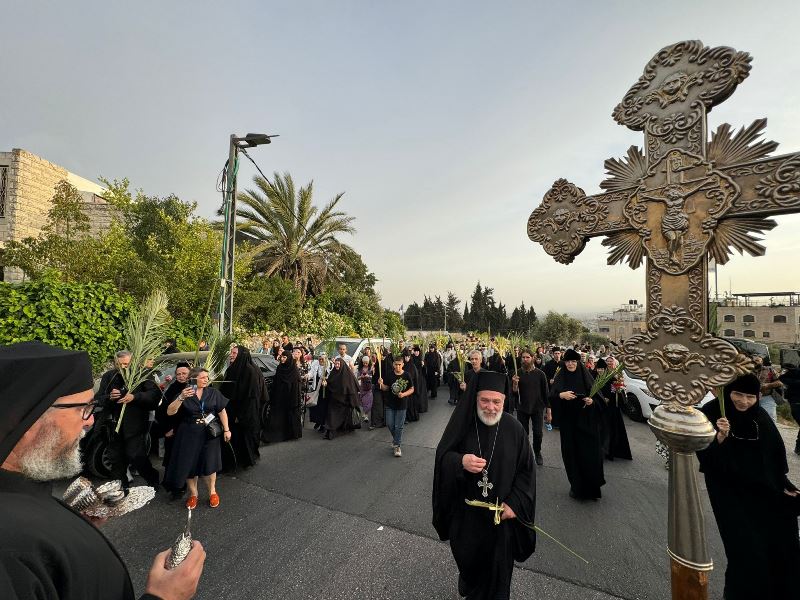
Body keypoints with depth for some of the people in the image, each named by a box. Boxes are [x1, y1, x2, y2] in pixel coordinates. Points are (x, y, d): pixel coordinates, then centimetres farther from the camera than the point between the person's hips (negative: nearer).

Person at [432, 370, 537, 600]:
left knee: (496, 566, 16)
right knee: (468, 559, 23)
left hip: (501, 514, 0)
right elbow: (442, 456, -12)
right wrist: (460, 461, -32)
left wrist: (515, 503, -13)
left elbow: (526, 470, -6)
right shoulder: (462, 423, -16)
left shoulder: (514, 428, -14)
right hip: (465, 513, 1)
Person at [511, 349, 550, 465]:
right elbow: (514, 392, -2)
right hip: (522, 409, 1)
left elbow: (545, 393, 1)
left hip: (537, 409, -1)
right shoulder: (518, 373, -2)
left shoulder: (540, 374, -4)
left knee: (538, 433, 1)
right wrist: (514, 383, -22)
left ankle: (538, 453, 27)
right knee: (523, 435, 6)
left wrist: (548, 411, 0)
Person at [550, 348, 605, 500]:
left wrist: (592, 400, -17)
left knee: (589, 453, 2)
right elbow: (551, 396, -7)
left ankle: (591, 486, 24)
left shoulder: (586, 376, 0)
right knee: (571, 453, 5)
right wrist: (561, 394, -26)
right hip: (568, 421, 0)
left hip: (586, 421, 0)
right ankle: (575, 486, 23)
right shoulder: (560, 378, 0)